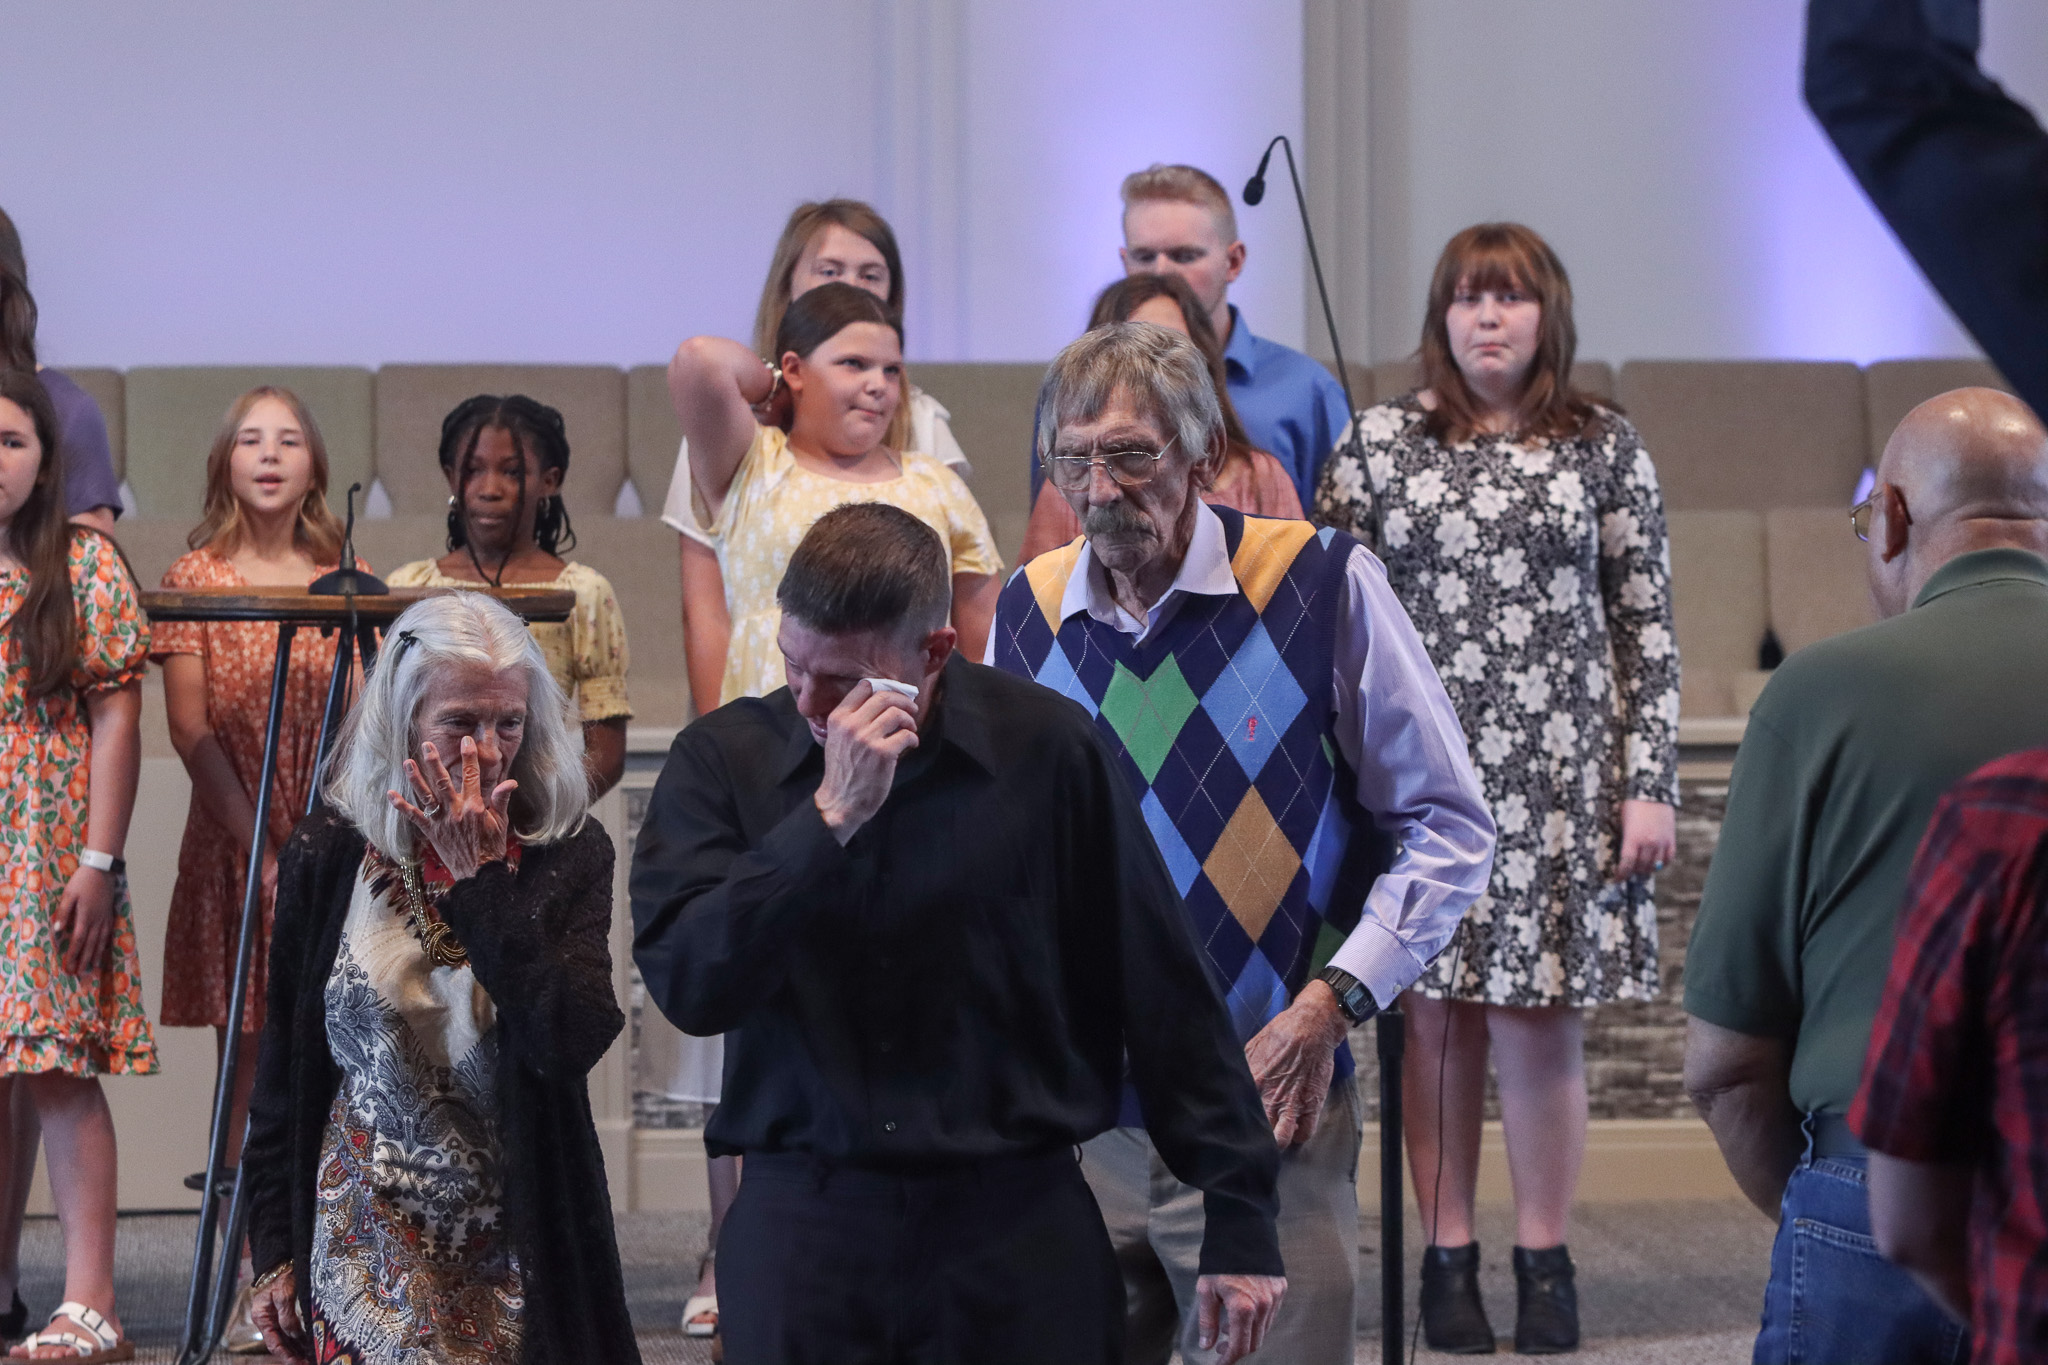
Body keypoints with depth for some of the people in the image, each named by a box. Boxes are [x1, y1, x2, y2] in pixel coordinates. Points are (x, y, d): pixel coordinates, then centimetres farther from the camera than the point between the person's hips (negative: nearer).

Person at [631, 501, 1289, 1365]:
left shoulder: (1045, 750, -5)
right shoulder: (722, 759, -1)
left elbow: (1166, 997, 0)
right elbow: (687, 986, -14)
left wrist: (1238, 1215, 0)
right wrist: (830, 817, -21)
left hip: (1018, 1224, -1)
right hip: (802, 1222, 1)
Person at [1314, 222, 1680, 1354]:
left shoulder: (1606, 450, 6)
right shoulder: (1379, 444, 5)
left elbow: (1647, 629, 6)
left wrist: (1649, 783, 0)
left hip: (1560, 781, 0)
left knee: (1539, 1016, -1)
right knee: (1436, 1015, 1)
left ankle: (1545, 1262, 12)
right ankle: (1449, 1261, 12)